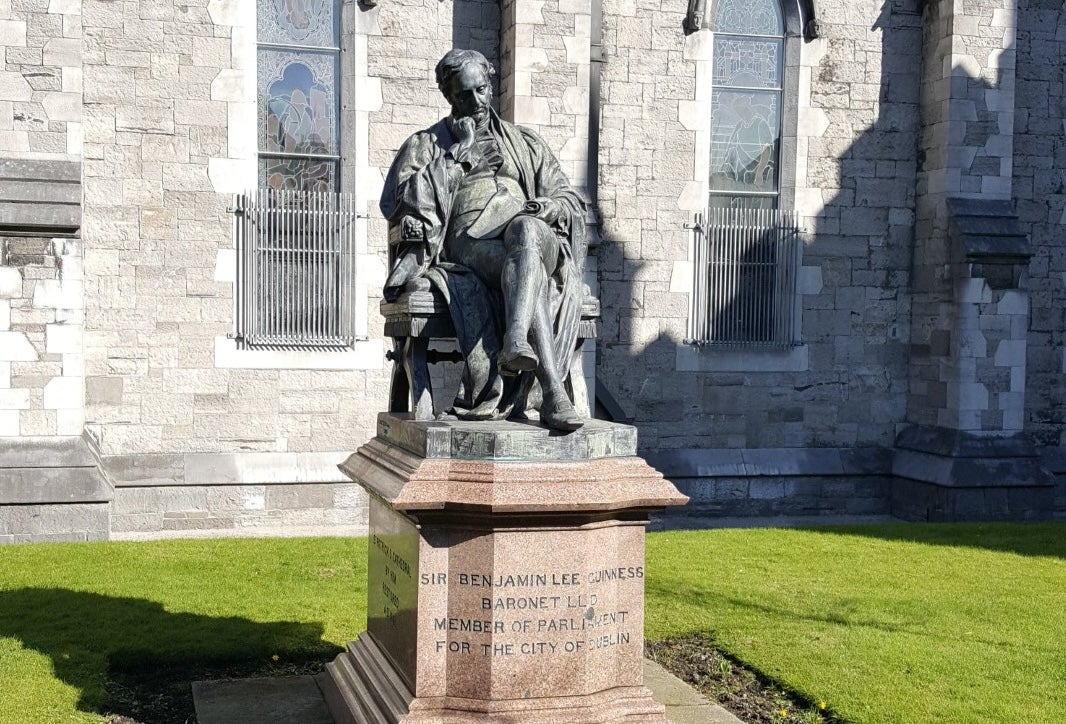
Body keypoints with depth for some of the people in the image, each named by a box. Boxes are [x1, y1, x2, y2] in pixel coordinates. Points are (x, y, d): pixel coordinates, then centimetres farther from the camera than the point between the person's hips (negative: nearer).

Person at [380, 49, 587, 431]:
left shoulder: (525, 143, 29)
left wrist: (549, 207, -2)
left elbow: (571, 200, 24)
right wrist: (457, 154, 1)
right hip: (469, 245, -2)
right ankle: (551, 394, -49)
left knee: (526, 227, -39)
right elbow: (398, 204, 2)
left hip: (533, 236, 2)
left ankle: (516, 343, -57)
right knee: (531, 279, -38)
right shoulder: (426, 145, 21)